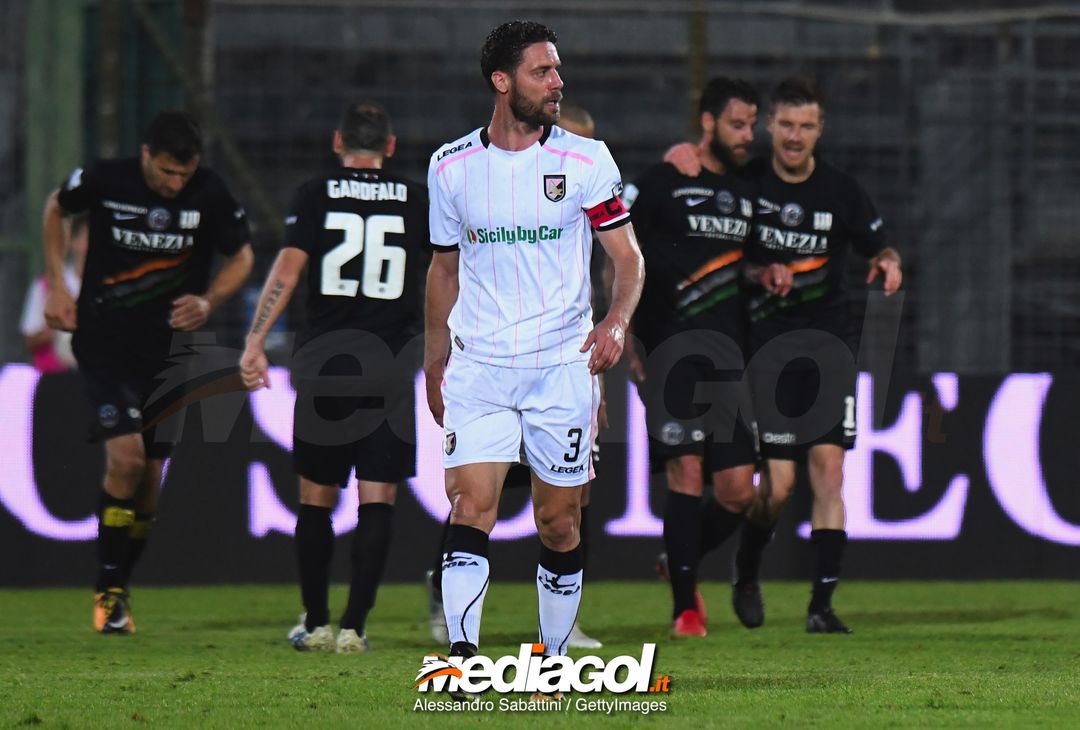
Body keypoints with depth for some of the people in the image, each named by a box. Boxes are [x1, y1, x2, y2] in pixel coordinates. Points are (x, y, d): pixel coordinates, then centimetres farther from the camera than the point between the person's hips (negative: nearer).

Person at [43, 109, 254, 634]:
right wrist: (57, 286, 5)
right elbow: (57, 208, 10)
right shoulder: (105, 181, -12)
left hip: (169, 349, 2)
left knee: (149, 477, 5)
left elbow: (241, 256, 7)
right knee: (125, 457, -18)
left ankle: (118, 591, 21)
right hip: (103, 341, -2)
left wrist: (209, 301, -11)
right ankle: (108, 591, -7)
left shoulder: (210, 196, -9)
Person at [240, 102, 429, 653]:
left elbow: (288, 267, -8)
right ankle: (353, 626, -6)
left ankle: (315, 623, 15)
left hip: (324, 365, 0)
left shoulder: (316, 195, 3)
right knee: (377, 499, 1)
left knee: (317, 498, 10)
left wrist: (255, 343, -11)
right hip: (392, 368, 0)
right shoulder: (417, 200, 7)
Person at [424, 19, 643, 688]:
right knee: (470, 510, -14)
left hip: (563, 364, -1)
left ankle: (555, 665, 14)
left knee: (560, 525, 4)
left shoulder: (586, 160, -1)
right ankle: (463, 654, -20)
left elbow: (629, 257, 1)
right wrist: (434, 368, 18)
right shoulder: (451, 167, 5)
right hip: (479, 365, 1)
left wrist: (617, 321, -19)